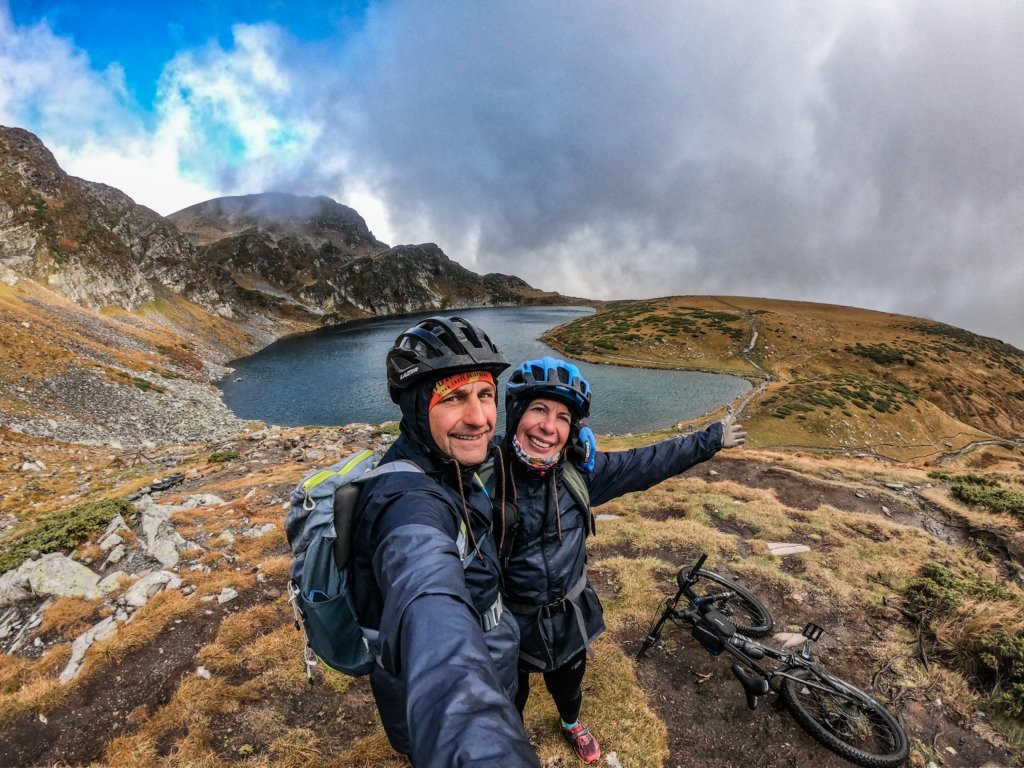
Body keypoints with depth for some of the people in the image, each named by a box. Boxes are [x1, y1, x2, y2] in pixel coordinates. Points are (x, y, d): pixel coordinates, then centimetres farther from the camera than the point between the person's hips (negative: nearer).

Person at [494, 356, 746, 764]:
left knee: (568, 683, 32)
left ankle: (571, 724, 67)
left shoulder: (578, 469, -16)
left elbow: (646, 463, -4)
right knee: (511, 699, 25)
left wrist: (710, 439, 3)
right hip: (509, 623, -3)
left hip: (568, 616, 4)